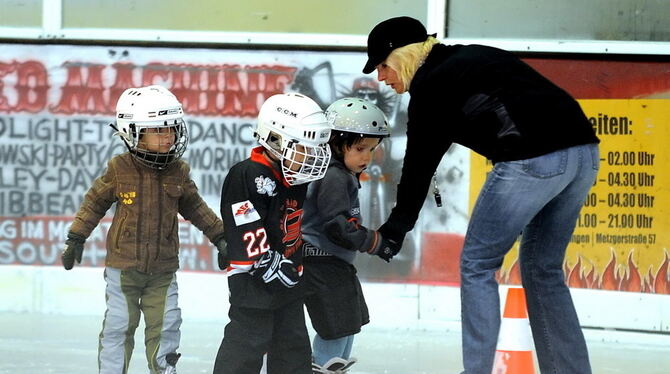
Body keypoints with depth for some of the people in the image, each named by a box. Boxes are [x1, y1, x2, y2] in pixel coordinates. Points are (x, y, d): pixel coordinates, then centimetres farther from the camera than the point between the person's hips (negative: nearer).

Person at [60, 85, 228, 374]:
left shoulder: (177, 171, -1)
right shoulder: (120, 170, -9)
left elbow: (194, 207, 14)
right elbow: (95, 202, 2)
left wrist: (219, 236, 15)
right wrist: (76, 238, 4)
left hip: (163, 268, 3)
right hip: (123, 265, -3)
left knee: (166, 325, 4)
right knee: (118, 325, 2)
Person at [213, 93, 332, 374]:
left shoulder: (295, 179, 8)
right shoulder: (248, 176, -20)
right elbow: (249, 235, -24)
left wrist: (295, 265, 19)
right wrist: (274, 269, -21)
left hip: (289, 279, 9)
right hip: (253, 280, -9)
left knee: (294, 344, 14)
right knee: (248, 342, -6)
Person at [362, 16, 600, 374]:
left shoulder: (431, 84, 4)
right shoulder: (467, 59, 27)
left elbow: (421, 159, 7)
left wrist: (396, 226, 16)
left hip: (533, 159, -8)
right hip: (583, 152, 8)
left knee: (477, 265, 6)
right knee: (543, 269, 20)